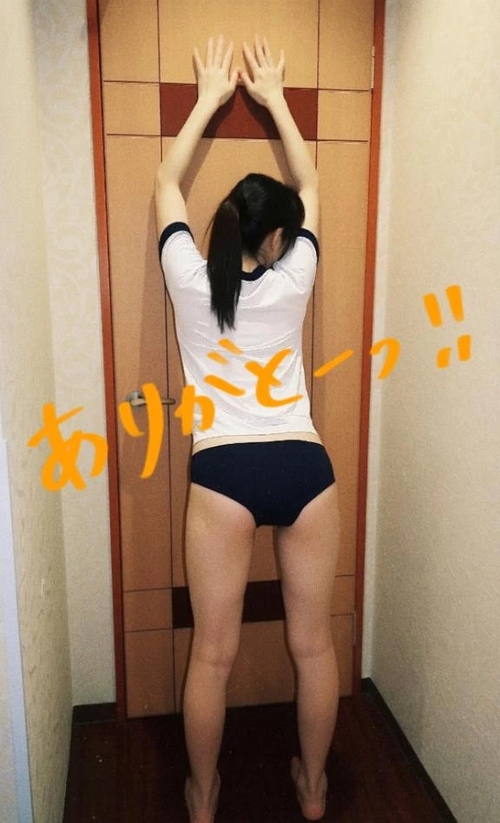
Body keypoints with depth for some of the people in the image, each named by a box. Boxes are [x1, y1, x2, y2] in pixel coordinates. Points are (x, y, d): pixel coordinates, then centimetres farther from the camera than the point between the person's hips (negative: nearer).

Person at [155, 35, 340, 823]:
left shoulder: (190, 279, 2)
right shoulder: (293, 278, 4)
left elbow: (167, 182, 19)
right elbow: (310, 184, 21)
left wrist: (210, 96, 28)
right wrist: (274, 97, 30)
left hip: (224, 472, -1)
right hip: (305, 465, 2)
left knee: (214, 655, 12)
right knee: (314, 644, 16)